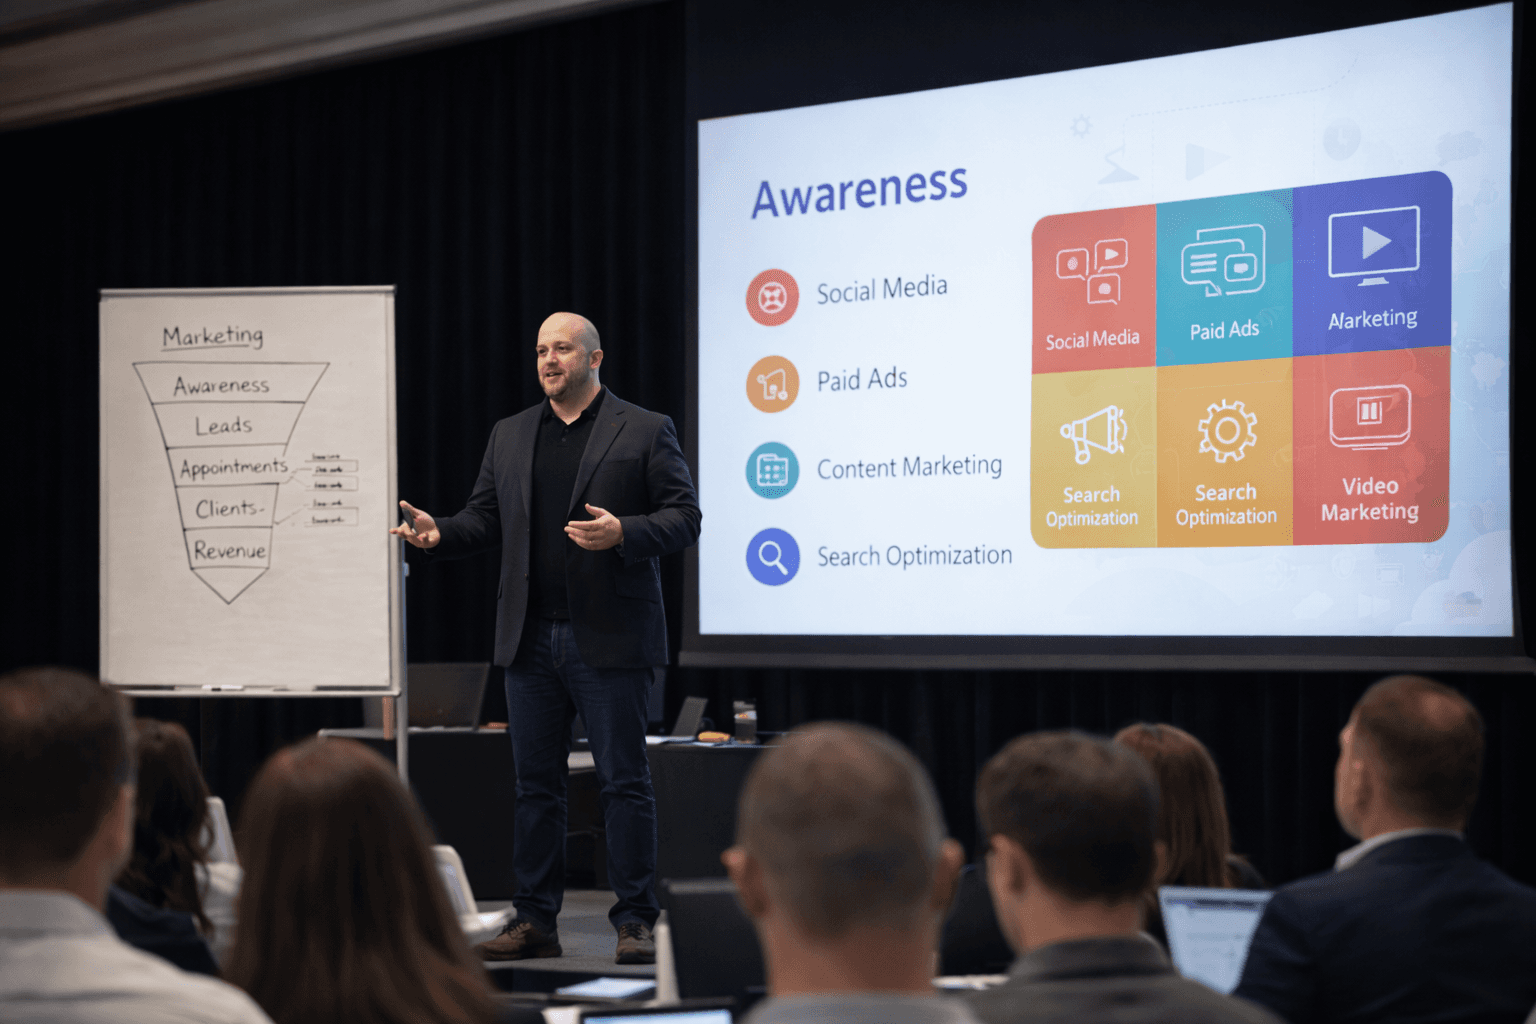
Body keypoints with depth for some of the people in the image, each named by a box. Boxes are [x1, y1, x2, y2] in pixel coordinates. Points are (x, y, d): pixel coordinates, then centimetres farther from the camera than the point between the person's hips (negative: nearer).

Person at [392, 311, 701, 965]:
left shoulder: (645, 432, 1)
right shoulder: (509, 437, 15)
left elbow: (684, 517, -4)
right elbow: (485, 520, 15)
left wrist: (622, 533, -21)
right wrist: (439, 534, -5)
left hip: (610, 640, -5)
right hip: (531, 638, 5)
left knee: (624, 782, -2)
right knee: (535, 783, 8)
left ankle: (635, 922, 3)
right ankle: (534, 921, 15)